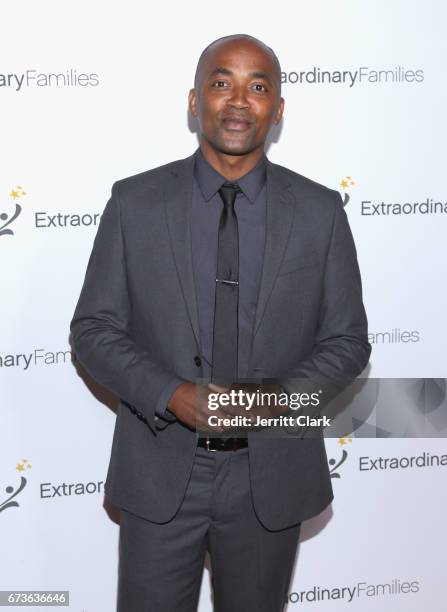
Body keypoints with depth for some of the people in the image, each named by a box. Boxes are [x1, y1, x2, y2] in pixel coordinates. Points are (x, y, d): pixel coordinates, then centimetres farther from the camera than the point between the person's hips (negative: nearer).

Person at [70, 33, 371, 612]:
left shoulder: (320, 211, -3)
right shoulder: (134, 202, -4)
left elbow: (348, 341, 1)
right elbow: (93, 329, -2)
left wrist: (275, 398, -17)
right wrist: (173, 396, -18)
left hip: (271, 475, 1)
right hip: (160, 472, -1)